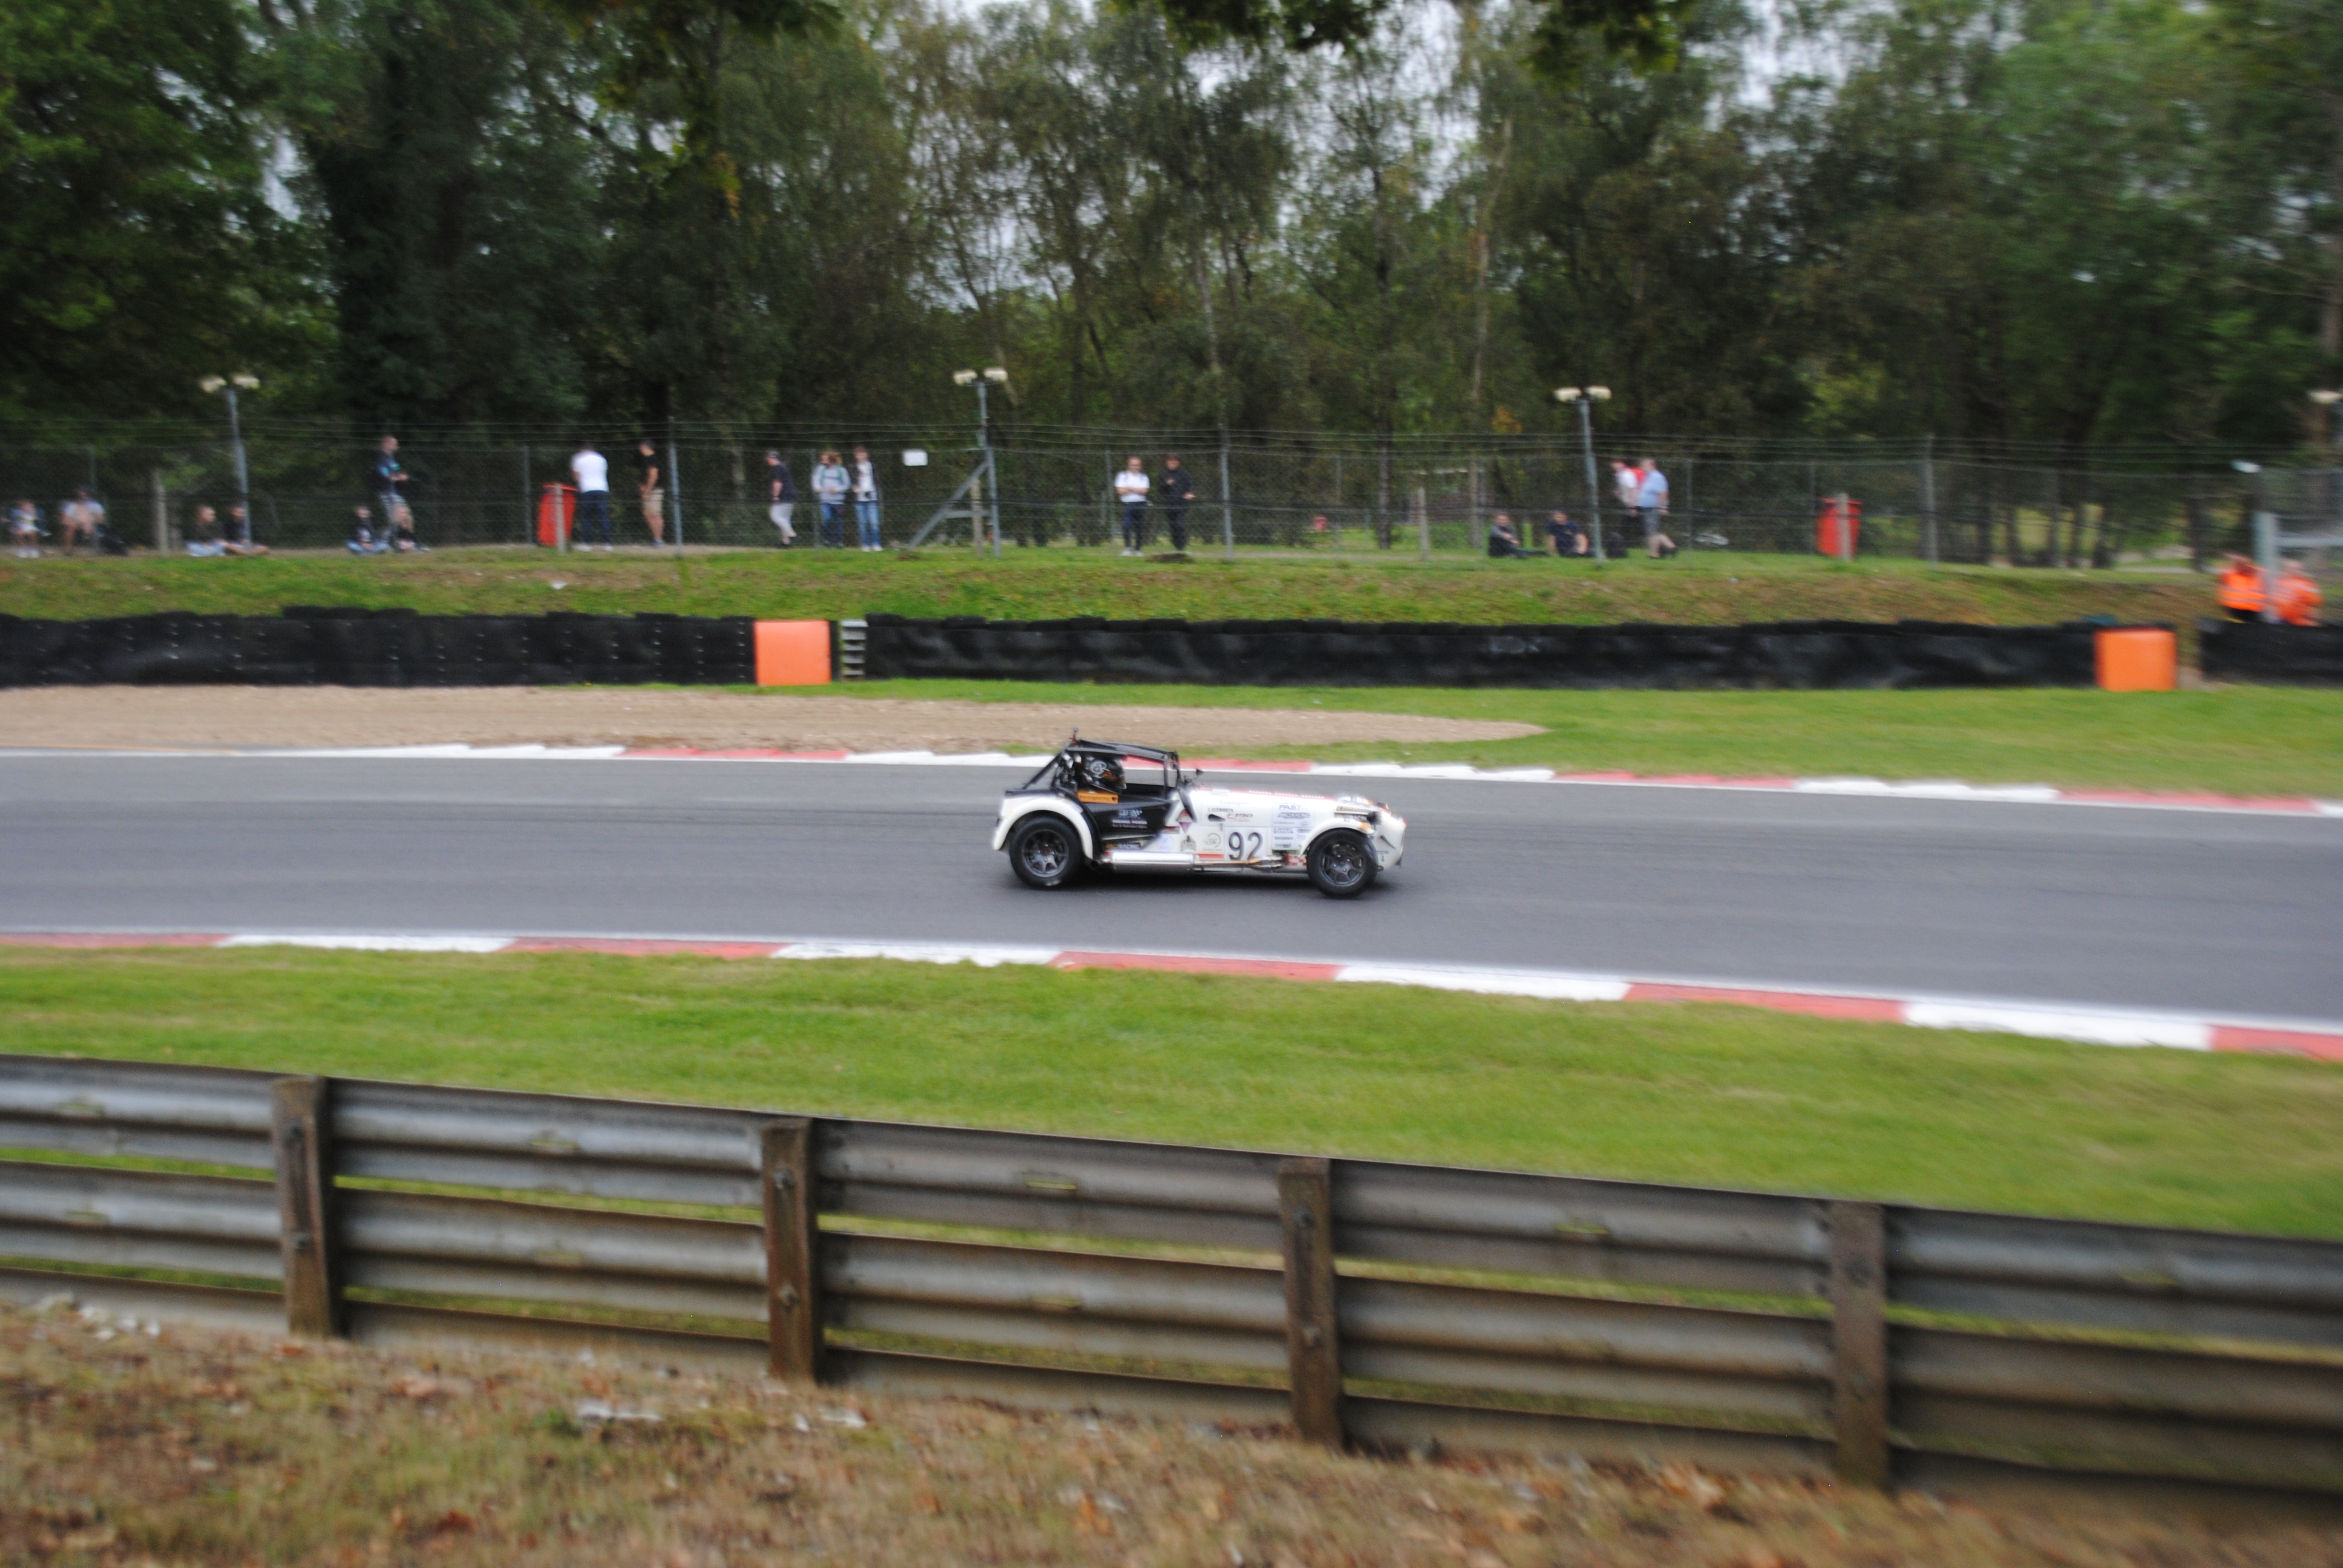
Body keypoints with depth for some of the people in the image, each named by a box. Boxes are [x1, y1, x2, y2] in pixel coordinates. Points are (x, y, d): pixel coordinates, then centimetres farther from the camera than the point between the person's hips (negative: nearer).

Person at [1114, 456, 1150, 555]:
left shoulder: (1143, 477, 12)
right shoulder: (1122, 476, 8)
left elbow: (1144, 490, -3)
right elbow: (1120, 490, -6)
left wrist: (1129, 489, -6)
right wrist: (1138, 490, -2)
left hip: (1141, 505, 2)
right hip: (1127, 505, -2)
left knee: (1140, 528, 3)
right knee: (1127, 526, -16)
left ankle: (1138, 549, 11)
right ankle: (1128, 548, -14)